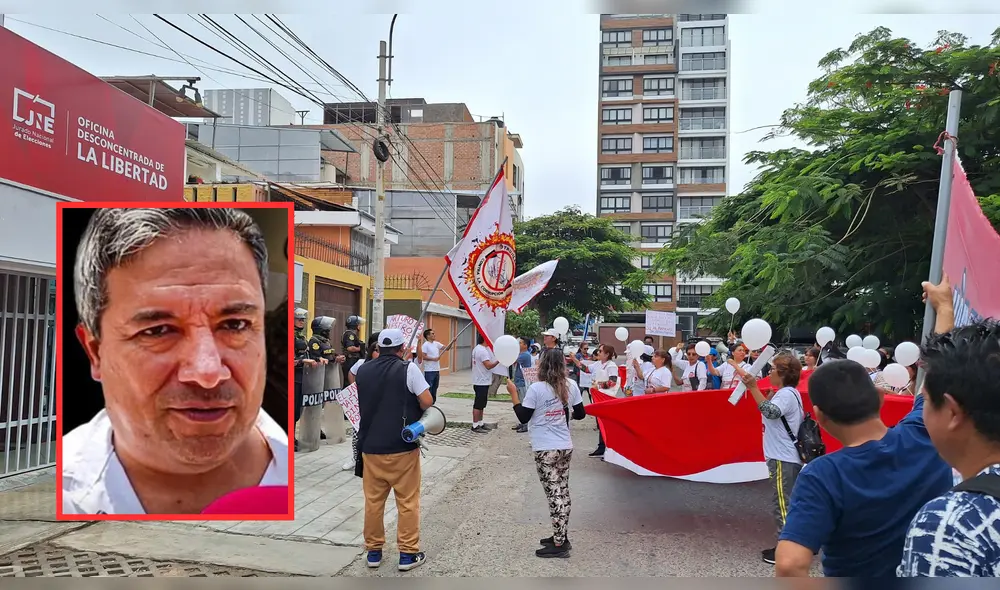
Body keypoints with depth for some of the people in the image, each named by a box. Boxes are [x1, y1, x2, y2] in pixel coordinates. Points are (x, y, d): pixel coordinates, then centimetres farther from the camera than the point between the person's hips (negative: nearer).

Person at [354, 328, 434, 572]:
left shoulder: (363, 371, 5)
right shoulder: (408, 369, -10)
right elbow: (427, 402, -12)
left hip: (370, 446, 4)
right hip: (402, 446, -4)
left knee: (373, 501, 13)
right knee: (407, 502, 6)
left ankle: (373, 551, 21)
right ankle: (408, 553, 10)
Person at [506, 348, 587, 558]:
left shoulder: (536, 388, -14)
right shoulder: (571, 386, 1)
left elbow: (523, 417, -9)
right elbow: (580, 414, 10)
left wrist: (513, 394, -2)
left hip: (545, 450, -6)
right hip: (565, 447, 6)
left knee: (555, 494, -3)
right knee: (562, 492, 15)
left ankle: (559, 544, 2)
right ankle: (561, 537, 26)